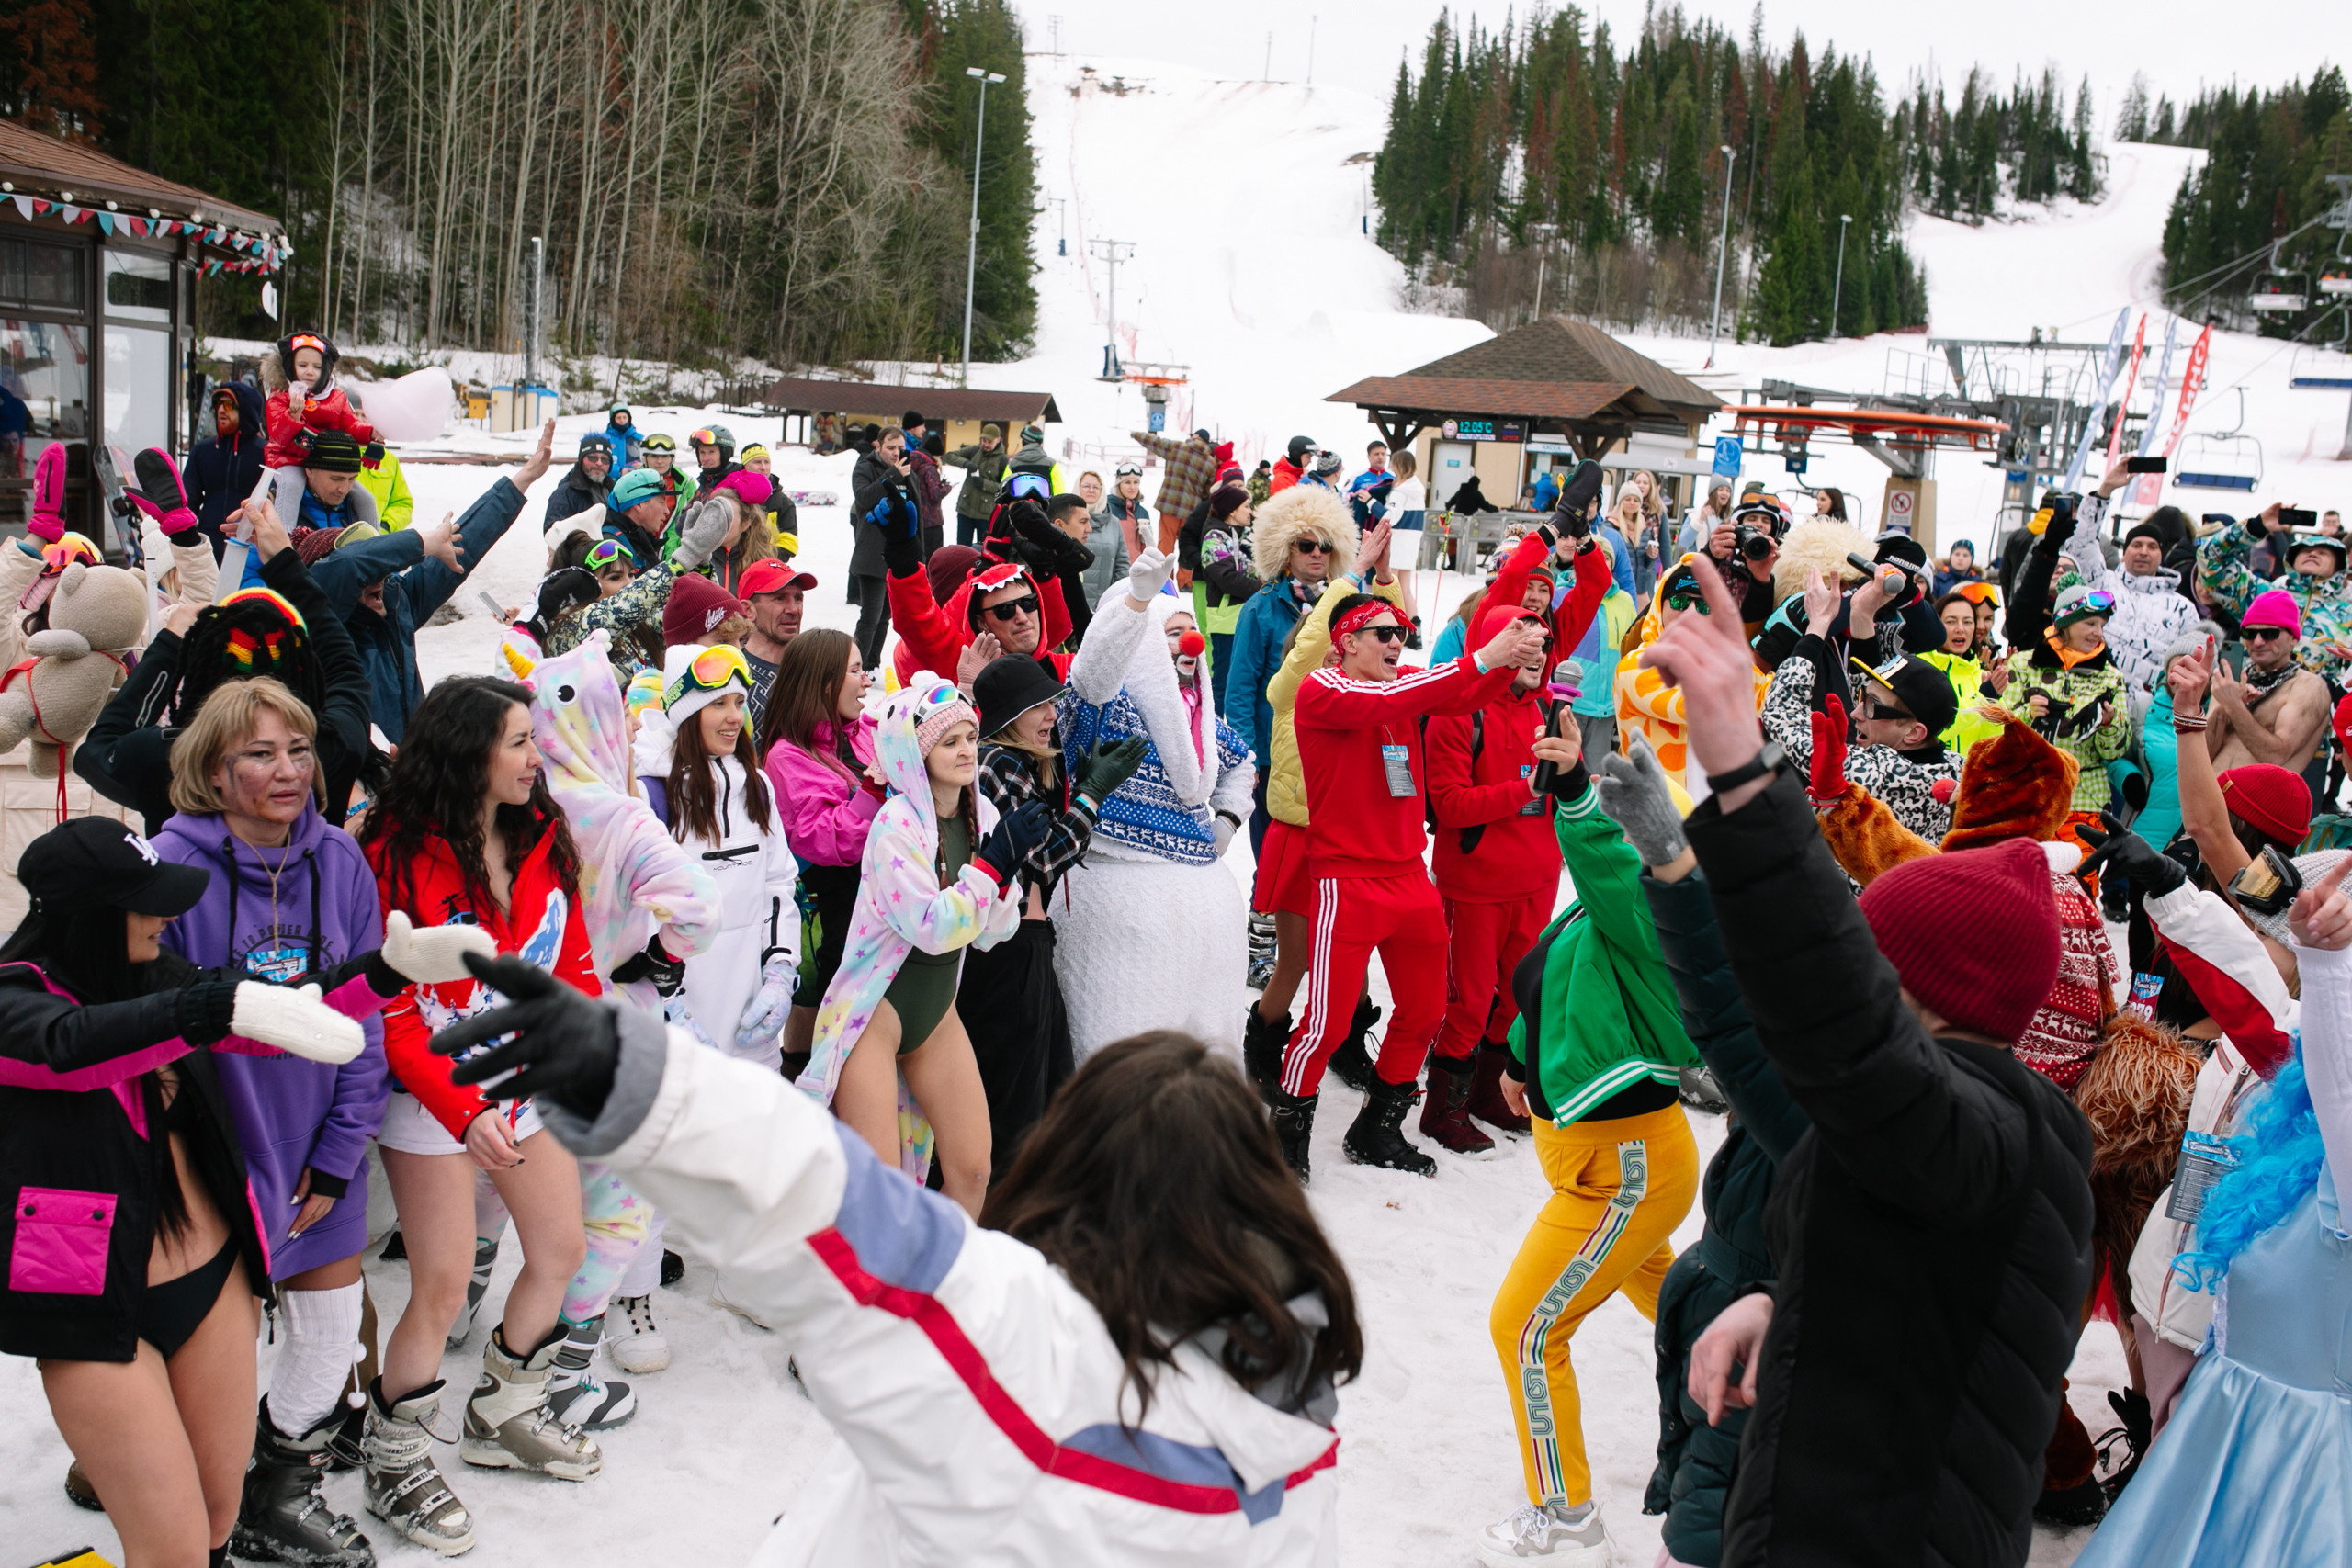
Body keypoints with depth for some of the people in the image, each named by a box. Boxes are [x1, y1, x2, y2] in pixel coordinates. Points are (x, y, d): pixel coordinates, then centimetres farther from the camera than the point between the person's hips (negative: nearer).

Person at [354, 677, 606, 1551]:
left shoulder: (543, 838, 2)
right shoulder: (400, 855, -18)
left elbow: (572, 968, 9)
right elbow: (388, 1008, -18)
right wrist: (462, 1112, -24)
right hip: (433, 1097, -7)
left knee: (561, 1250, 14)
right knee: (443, 1289, -4)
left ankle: (505, 1413, 37)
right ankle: (394, 1463, 18)